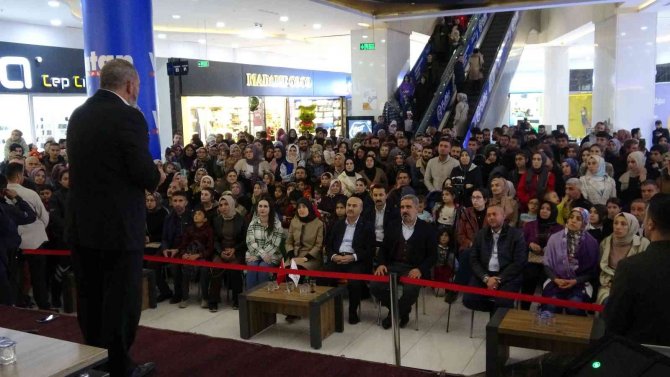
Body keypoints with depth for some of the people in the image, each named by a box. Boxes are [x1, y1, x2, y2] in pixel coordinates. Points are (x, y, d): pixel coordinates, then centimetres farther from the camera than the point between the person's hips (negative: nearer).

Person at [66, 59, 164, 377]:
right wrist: (157, 176, 3)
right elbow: (143, 172, -19)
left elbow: (85, 165, 14)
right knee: (121, 301, 5)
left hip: (82, 224, 8)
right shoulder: (128, 116, -14)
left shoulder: (78, 115, 9)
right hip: (119, 226, -7)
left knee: (91, 300, 17)